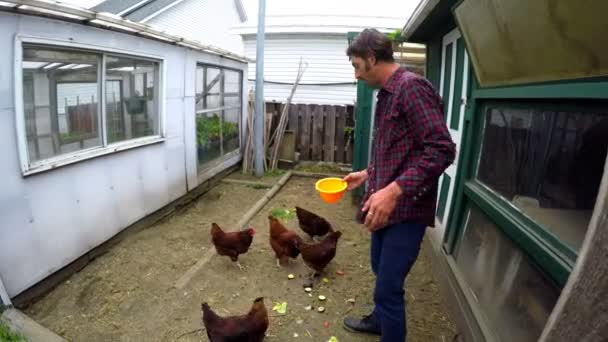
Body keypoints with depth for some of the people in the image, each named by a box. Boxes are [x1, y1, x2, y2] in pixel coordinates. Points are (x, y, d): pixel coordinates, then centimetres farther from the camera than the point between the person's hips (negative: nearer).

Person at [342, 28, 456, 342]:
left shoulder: (411, 86, -17)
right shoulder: (387, 93, 13)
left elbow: (441, 149, -24)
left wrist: (394, 190, -31)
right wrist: (367, 174, 23)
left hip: (405, 208, -10)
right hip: (385, 205, 10)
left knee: (388, 288, -2)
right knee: (380, 269, 26)